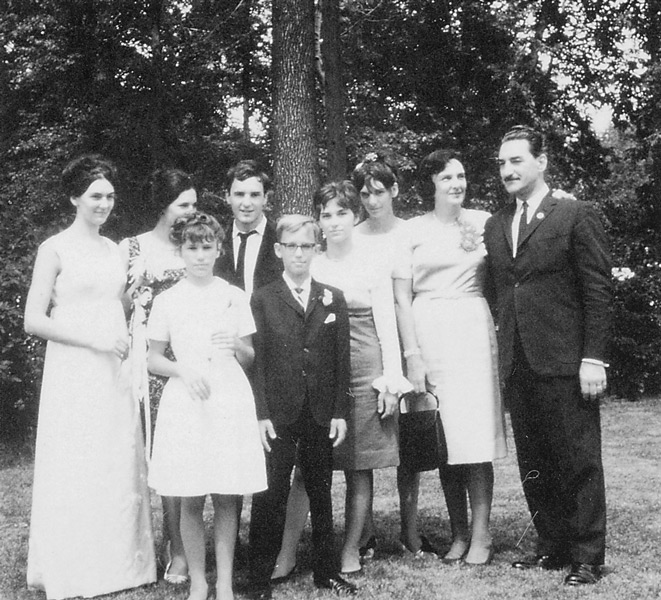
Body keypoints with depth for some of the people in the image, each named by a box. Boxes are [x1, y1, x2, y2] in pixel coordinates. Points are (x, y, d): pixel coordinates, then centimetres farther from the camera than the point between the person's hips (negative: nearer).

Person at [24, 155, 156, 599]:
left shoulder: (113, 249, 13)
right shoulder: (55, 249, -4)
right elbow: (34, 320, -9)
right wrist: (93, 340, -15)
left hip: (115, 374, 6)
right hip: (73, 375, -5)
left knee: (121, 468, 8)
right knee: (75, 474, 1)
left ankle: (119, 564, 21)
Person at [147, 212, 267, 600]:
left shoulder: (235, 297, 7)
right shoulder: (168, 301, 4)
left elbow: (250, 359, 11)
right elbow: (154, 359, 8)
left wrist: (237, 347, -11)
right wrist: (184, 370, -11)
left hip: (231, 401, 1)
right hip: (186, 403, -1)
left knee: (228, 497, 2)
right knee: (191, 500, 1)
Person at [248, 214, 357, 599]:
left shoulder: (333, 300, 8)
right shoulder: (263, 300, 2)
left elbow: (342, 361, 6)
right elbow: (256, 361, -2)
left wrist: (340, 412, 0)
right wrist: (261, 414, -9)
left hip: (322, 415, 2)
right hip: (278, 416, -2)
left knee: (321, 494, 12)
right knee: (270, 497, 0)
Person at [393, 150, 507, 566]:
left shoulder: (483, 222, 7)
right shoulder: (412, 230, 4)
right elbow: (402, 296, 1)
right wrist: (412, 354, -5)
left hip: (472, 330, 0)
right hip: (427, 333, 0)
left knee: (475, 434, -3)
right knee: (443, 438, 4)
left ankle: (481, 536, 4)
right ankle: (459, 533, 15)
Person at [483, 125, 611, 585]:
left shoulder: (576, 216, -2)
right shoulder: (495, 226, 14)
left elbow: (598, 292, -6)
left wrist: (593, 358, -12)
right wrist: (504, 351, 6)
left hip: (565, 364, -5)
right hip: (518, 366, 6)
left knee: (579, 463, 2)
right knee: (533, 466, 11)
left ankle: (587, 559, 13)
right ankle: (552, 548, 23)